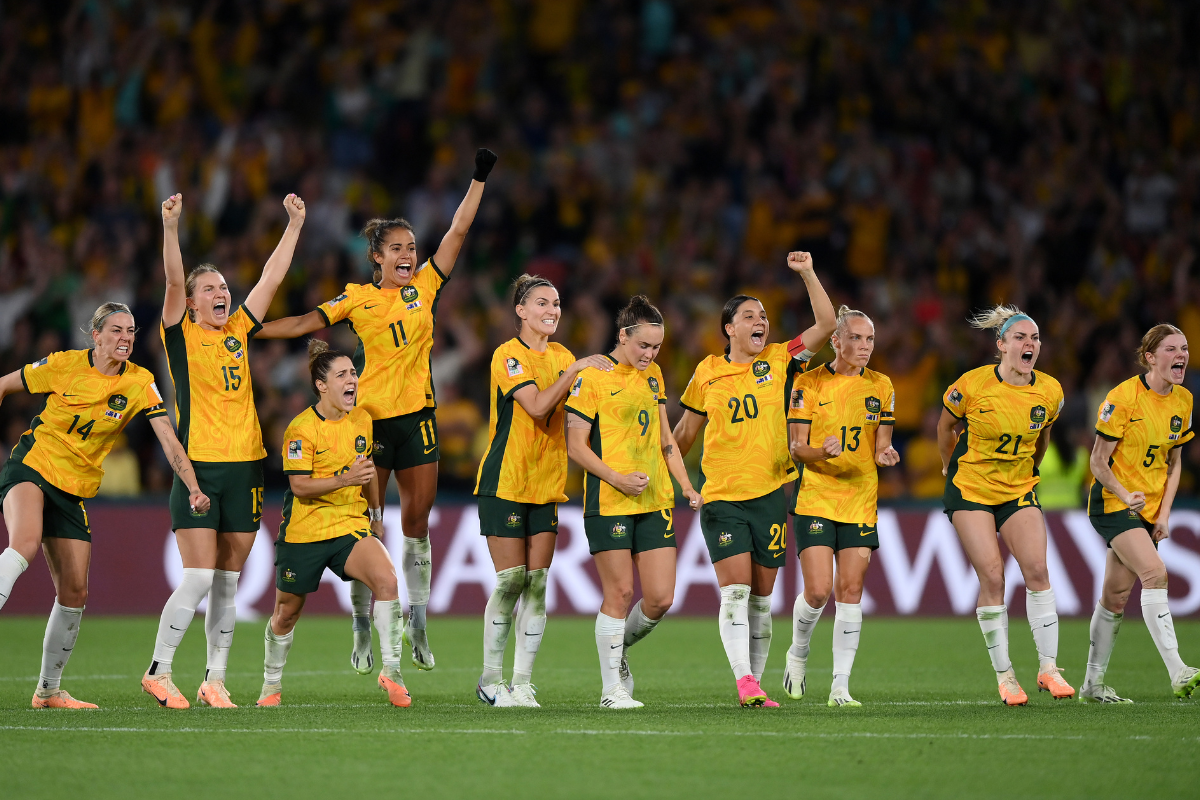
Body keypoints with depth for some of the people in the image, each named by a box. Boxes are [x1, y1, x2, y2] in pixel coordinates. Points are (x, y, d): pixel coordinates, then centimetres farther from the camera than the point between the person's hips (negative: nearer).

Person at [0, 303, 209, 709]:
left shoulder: (139, 382, -2)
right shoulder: (64, 365, -8)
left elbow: (168, 439, -7)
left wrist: (194, 489, -20)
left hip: (73, 490, 4)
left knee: (74, 591, 2)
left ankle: (49, 689, 18)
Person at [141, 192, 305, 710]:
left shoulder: (239, 332, 12)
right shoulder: (182, 336, 0)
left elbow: (272, 278, 14)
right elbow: (174, 281, -14)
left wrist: (294, 225, 12)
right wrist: (171, 227, -26)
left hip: (244, 469, 5)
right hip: (198, 467, -5)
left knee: (227, 585, 5)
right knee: (198, 579, -12)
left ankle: (214, 681, 9)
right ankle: (158, 672, -1)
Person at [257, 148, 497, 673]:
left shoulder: (425, 286, 6)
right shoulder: (357, 299, 0)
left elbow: (458, 231, 4)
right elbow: (305, 324, 1)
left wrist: (479, 180, -1)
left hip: (417, 414, 2)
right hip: (370, 418, -2)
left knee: (417, 521, 5)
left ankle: (417, 624, 12)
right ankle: (363, 629, 8)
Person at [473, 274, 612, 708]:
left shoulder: (562, 356, 12)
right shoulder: (508, 356, -9)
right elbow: (536, 406, -23)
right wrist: (576, 368, -23)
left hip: (546, 484, 6)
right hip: (505, 481, -6)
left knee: (537, 583, 1)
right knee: (510, 581, -6)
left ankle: (523, 683, 5)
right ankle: (491, 680, 7)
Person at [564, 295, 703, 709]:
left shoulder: (653, 375, 14)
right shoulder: (592, 377, -6)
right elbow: (576, 445, -8)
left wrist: (686, 485, 14)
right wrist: (617, 478, -17)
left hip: (656, 502, 6)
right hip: (608, 503, -6)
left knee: (660, 597, -1)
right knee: (620, 593, -4)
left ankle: (619, 648, 27)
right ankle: (612, 688, 6)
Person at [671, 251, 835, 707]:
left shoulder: (778, 361, 6)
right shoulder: (707, 373, 5)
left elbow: (826, 324, 0)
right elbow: (686, 430, 16)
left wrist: (807, 275, -9)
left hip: (770, 494, 2)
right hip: (722, 497, -2)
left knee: (760, 597, 6)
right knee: (735, 590, -14)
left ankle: (756, 682, 12)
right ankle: (745, 682, -21)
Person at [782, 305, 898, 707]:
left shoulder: (881, 386, 8)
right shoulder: (809, 383, -2)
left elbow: (881, 445, 12)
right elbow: (796, 447, -3)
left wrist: (884, 455, -12)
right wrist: (822, 452, -24)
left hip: (861, 501, 3)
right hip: (815, 500, -3)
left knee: (850, 591, -4)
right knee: (818, 591, -10)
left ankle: (841, 686, 0)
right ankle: (798, 654, 20)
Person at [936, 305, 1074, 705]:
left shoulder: (1049, 391, -6)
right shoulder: (973, 385, -16)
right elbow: (946, 424, 4)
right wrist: (950, 464, 16)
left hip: (1019, 490, 3)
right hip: (970, 488, -3)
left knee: (1037, 570, -12)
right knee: (992, 576, -11)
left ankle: (1048, 667, -5)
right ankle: (1004, 675, -2)